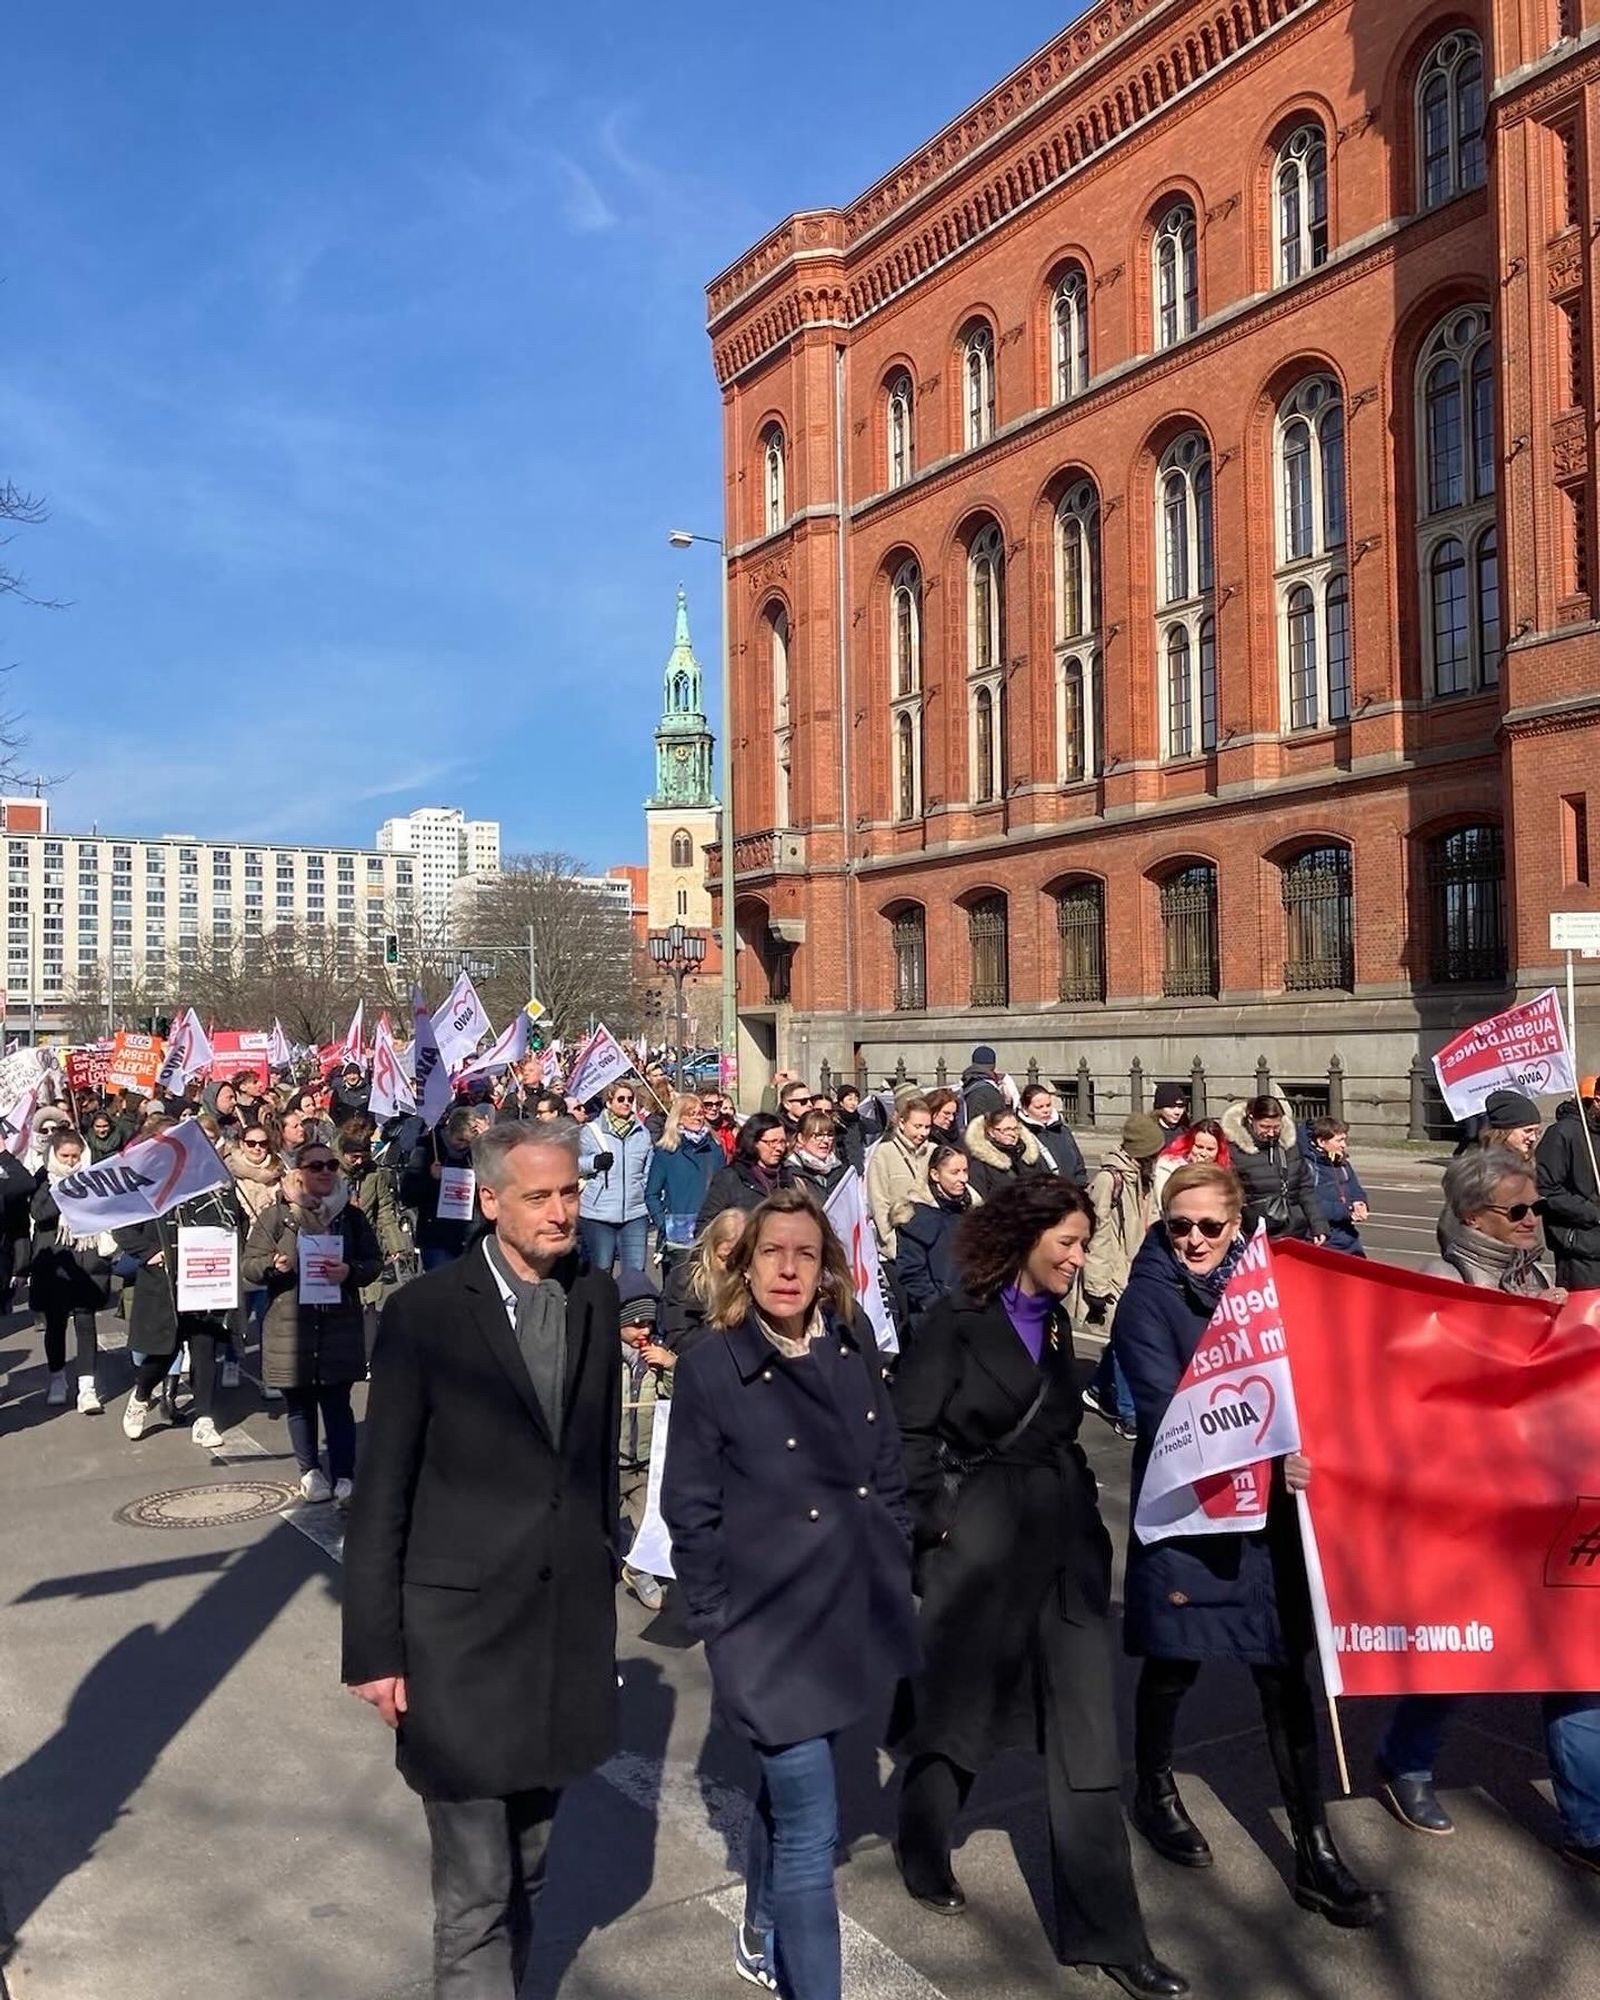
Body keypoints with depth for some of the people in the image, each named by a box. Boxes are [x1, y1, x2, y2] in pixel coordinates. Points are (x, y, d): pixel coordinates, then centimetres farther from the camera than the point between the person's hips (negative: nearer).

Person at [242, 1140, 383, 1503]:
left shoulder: (351, 1215, 6)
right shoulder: (276, 1214, 2)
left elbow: (374, 1262, 7)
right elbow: (250, 1266, 1)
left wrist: (350, 1271, -13)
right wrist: (273, 1265, -20)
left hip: (340, 1325, 0)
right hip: (290, 1324, 0)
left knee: (337, 1402, -1)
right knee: (299, 1403, 10)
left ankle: (344, 1476, 4)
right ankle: (310, 1471, 25)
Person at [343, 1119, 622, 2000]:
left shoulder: (595, 1298, 0)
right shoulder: (424, 1312, -14)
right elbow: (381, 1492, -9)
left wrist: (603, 1571, 12)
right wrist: (373, 1647, -8)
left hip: (570, 1619, 5)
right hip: (461, 1628, -4)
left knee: (526, 1865, 20)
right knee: (474, 1887, 5)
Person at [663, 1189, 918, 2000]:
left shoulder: (852, 1340, -1)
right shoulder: (710, 1367, -14)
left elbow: (887, 1464, 9)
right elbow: (690, 1512, -9)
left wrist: (898, 1569, 9)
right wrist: (716, 1622, -7)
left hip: (855, 1608, 5)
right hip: (772, 1621, -5)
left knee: (788, 1790, 25)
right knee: (810, 1829, -1)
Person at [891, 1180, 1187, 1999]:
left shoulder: (1055, 1321, 9)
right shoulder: (956, 1321, -12)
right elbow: (907, 1431, -11)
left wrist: (1079, 1510, 9)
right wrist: (937, 1522, -11)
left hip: (1062, 1540, 6)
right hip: (980, 1543, -5)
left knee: (1086, 1731, 5)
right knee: (959, 1705, 14)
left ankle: (1104, 1931, 15)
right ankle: (923, 1854, 40)